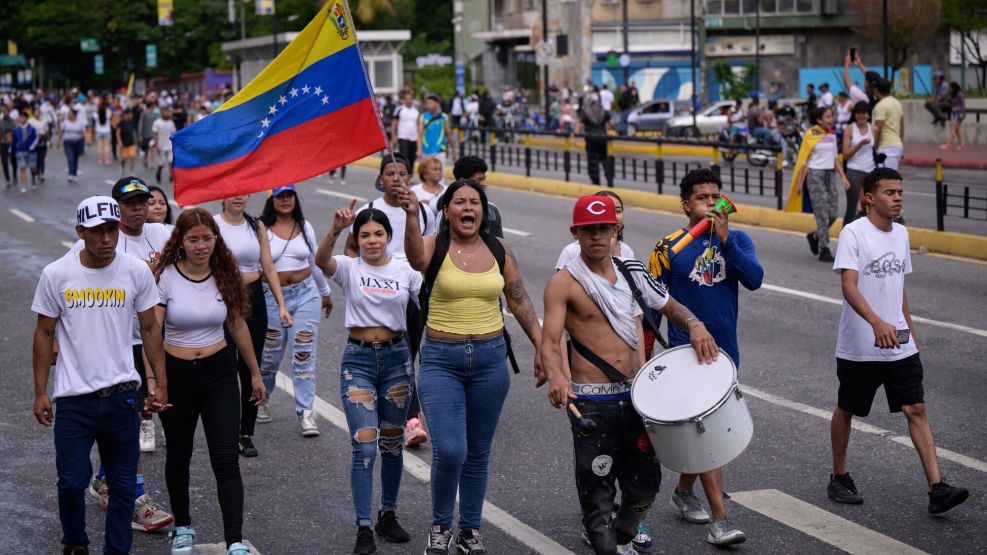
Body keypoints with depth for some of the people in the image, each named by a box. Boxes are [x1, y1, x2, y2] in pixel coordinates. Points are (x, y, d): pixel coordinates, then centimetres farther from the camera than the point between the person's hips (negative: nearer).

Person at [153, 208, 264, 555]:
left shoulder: (225, 277, -1)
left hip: (219, 373, 1)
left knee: (226, 461, -6)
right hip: (176, 373, -1)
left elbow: (237, 326, 10)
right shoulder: (166, 278, -10)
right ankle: (183, 527, 36)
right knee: (179, 455, 16)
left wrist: (255, 373, 15)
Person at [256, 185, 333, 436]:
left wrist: (325, 292, 27)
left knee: (304, 355, -5)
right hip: (271, 297, -2)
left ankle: (306, 412, -2)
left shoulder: (304, 227, 8)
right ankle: (262, 399, 36)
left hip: (305, 294, 2)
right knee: (269, 355, 9)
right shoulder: (261, 229, -5)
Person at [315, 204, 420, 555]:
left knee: (392, 444, 13)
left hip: (396, 358, 2)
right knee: (364, 447, -9)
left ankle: (388, 516, 29)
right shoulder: (349, 268, -3)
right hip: (358, 359, -2)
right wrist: (335, 230, -45)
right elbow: (321, 260, -25)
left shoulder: (406, 271, 1)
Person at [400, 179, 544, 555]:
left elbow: (520, 302, 11)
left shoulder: (499, 252, 5)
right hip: (441, 360, -3)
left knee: (478, 452, 11)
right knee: (449, 451, -13)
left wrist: (541, 347, 7)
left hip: (490, 359, 3)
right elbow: (415, 256, -31)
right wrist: (411, 216, -49)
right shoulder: (434, 248, -6)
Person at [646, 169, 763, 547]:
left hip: (725, 350, 4)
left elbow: (754, 280, -15)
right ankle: (719, 519, -12)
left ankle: (683, 492, 39)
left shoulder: (737, 240, 2)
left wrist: (725, 239, -24)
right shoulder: (668, 248, -6)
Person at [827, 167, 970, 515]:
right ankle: (839, 478, 29)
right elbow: (849, 287, -24)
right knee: (847, 410, 11)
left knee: (916, 410, -4)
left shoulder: (901, 234, 9)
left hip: (899, 345, 5)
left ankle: (937, 490, -8)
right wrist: (877, 323, -39)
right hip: (858, 346, -5)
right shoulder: (853, 233, -13)